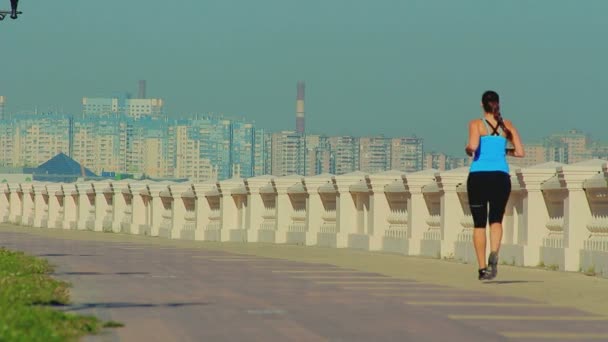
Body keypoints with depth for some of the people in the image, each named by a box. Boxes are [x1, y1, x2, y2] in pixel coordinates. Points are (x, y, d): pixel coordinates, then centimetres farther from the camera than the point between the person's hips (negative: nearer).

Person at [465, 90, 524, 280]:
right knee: (496, 220, 6)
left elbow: (473, 146, -16)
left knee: (479, 224, 8)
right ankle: (494, 254, -23)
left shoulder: (476, 124, 0)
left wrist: (467, 150, 6)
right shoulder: (507, 125, 9)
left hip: (478, 176, -1)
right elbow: (520, 152, 6)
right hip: (500, 177, 1)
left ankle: (482, 268, 6)